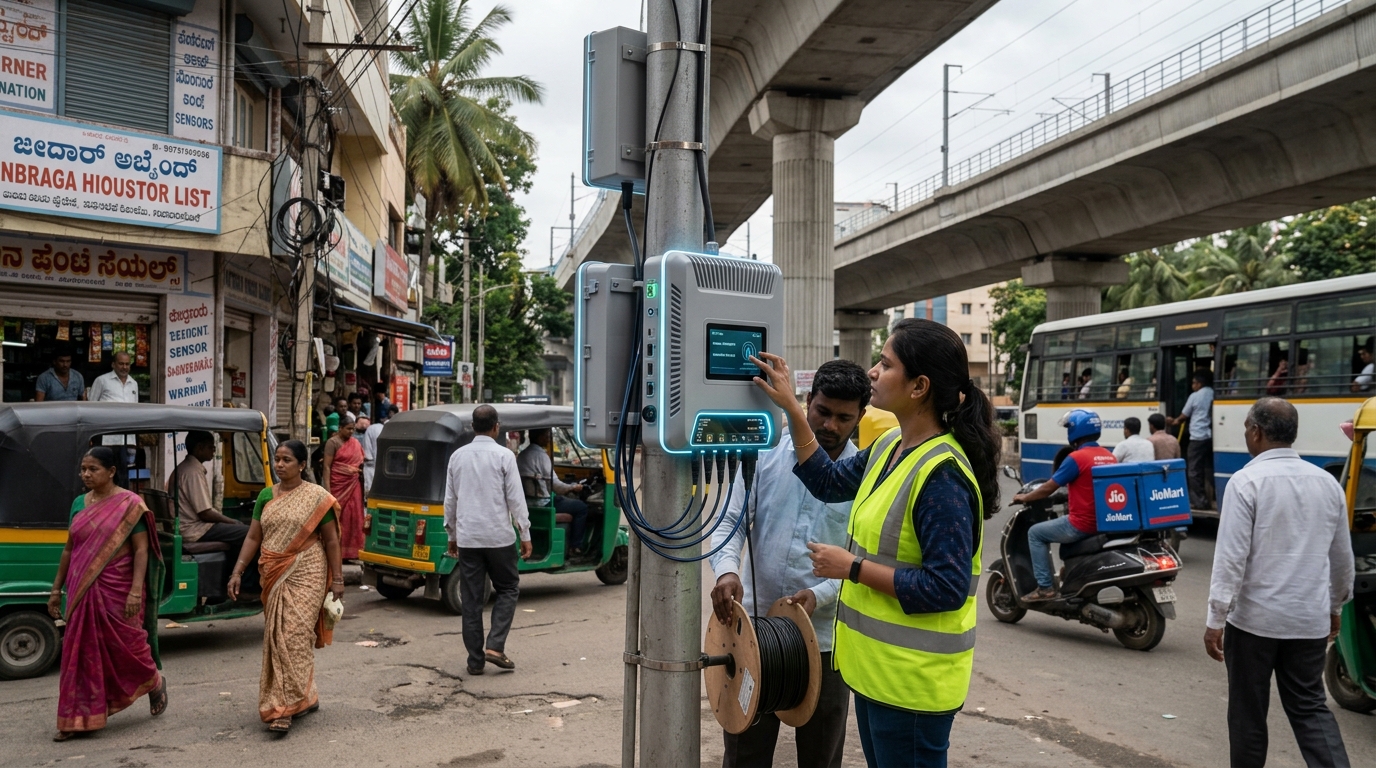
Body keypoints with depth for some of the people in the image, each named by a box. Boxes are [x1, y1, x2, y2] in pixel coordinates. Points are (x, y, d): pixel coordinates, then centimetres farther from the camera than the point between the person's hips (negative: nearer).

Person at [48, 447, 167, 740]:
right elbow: (69, 549, 15)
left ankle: (155, 684, 33)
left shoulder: (129, 504, -8)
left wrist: (136, 590, -19)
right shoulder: (79, 503, 9)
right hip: (82, 590, 5)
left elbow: (141, 550, -11)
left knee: (125, 645, 6)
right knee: (81, 652, 6)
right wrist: (57, 588, 15)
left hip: (117, 589, -5)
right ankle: (77, 718, 14)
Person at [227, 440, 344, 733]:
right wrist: (237, 571, 2)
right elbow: (253, 537, 10)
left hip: (305, 577, -6)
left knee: (294, 636, -10)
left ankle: (284, 707, -6)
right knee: (276, 638, 11)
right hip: (273, 577, 6)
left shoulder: (317, 497, -6)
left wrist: (337, 580, -6)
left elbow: (331, 541, -4)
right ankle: (305, 697, 26)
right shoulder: (266, 496, 9)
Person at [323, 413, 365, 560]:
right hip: (339, 486, -5)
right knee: (337, 518, -1)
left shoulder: (355, 443, 12)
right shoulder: (333, 442, -3)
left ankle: (350, 551, 8)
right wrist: (327, 488, -14)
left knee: (353, 518, 3)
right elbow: (327, 466, -7)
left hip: (354, 486, 5)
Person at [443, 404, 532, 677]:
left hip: (467, 538, 4)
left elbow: (449, 500, 12)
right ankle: (495, 646, -1)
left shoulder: (457, 456, 6)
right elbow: (516, 499, -7)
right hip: (499, 536, -3)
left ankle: (475, 660, 12)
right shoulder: (504, 455, -7)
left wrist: (452, 535, 22)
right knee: (508, 589, 13)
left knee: (471, 599, 8)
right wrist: (525, 535, 0)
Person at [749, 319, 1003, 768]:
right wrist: (790, 409, 8)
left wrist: (852, 567, -19)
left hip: (913, 678, -9)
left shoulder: (941, 475, -24)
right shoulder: (890, 446, 3)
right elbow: (829, 483, 15)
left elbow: (946, 589, -25)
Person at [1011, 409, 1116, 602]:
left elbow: (1048, 488, -9)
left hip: (1082, 524, -8)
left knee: (1035, 533, 8)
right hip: (1105, 523, 8)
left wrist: (1025, 497, 7)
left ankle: (1045, 587, 4)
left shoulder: (1076, 458, -15)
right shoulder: (1109, 457, 8)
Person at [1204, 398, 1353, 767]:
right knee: (1310, 707, 14)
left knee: (1249, 710, 9)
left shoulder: (1247, 481, -14)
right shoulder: (1327, 482, 4)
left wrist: (1216, 619, -14)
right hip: (1310, 619, 5)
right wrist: (1335, 606, 27)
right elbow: (1342, 556, 13)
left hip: (1254, 617, -5)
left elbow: (1231, 556, -18)